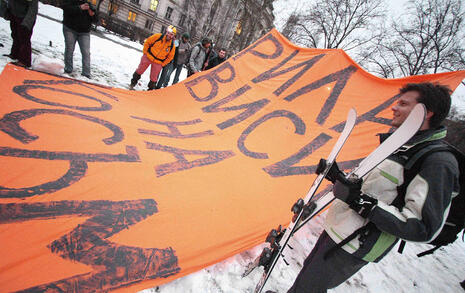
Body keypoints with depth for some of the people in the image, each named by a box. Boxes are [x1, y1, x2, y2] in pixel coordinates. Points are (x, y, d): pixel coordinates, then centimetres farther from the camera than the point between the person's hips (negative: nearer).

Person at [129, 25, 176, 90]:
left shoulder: (172, 46, -8)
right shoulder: (158, 36, -12)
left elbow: (170, 57, 4)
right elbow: (147, 42, -1)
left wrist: (162, 64, 0)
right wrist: (145, 52, -3)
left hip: (158, 63, 1)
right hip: (148, 57, 0)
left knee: (153, 78, 6)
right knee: (139, 71, 9)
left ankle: (150, 89, 26)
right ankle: (132, 84, 28)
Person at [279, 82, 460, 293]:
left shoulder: (438, 162, -18)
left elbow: (423, 228, -23)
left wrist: (365, 204, -29)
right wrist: (338, 177, 8)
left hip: (353, 246, -8)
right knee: (309, 267, 23)